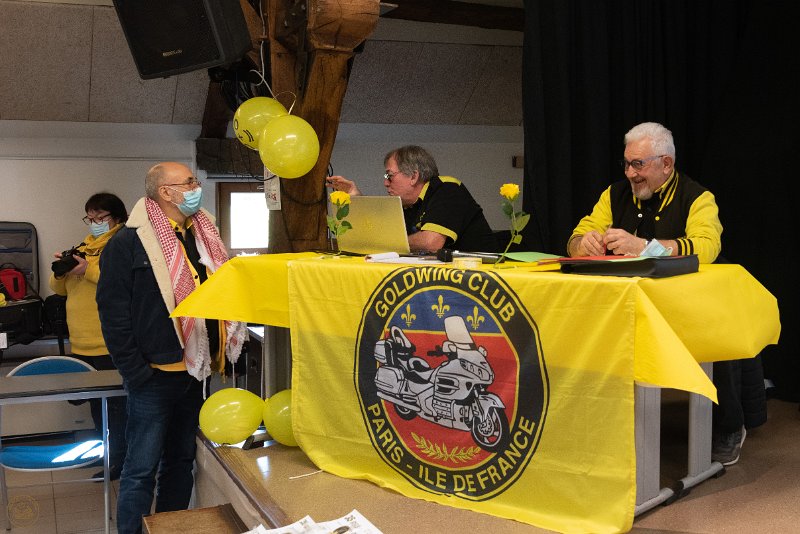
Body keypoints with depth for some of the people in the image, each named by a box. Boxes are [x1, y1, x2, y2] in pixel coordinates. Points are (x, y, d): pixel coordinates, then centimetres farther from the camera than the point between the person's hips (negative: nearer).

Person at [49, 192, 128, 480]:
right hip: (83, 344, 8)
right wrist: (60, 271, -2)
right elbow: (59, 289, 19)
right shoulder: (84, 246, 17)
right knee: (96, 401, 18)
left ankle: (120, 458, 14)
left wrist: (90, 270, -24)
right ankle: (103, 451, 31)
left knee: (115, 402, 2)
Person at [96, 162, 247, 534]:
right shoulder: (129, 242, -10)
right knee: (142, 469, 1)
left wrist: (220, 354, 10)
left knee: (181, 461, 17)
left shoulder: (203, 236, 11)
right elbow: (113, 313, -12)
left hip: (195, 371, 7)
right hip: (156, 377, -7)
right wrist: (136, 372, -14)